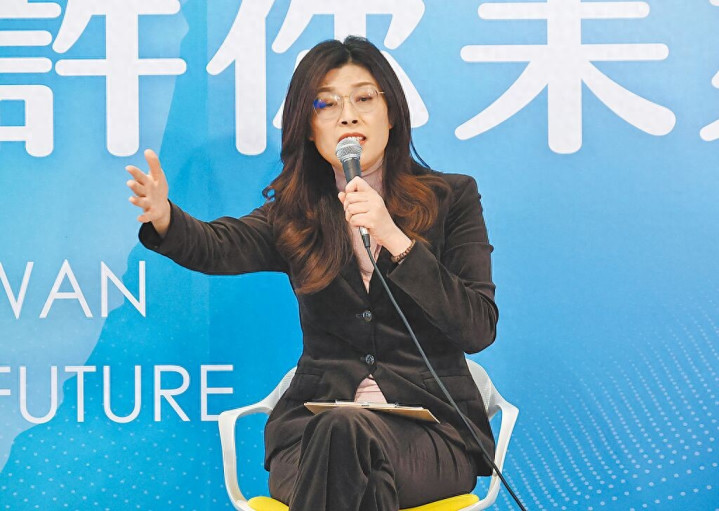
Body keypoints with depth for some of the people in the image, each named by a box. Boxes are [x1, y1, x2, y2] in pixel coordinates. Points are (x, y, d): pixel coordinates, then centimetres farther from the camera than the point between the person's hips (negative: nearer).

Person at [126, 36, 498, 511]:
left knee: (345, 434, -35)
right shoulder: (296, 213, 10)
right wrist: (164, 219, -35)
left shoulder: (451, 198, 6)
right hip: (317, 418, 1)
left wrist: (395, 239, -16)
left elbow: (479, 329, -4)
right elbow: (218, 247, -11)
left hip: (430, 423, -1)